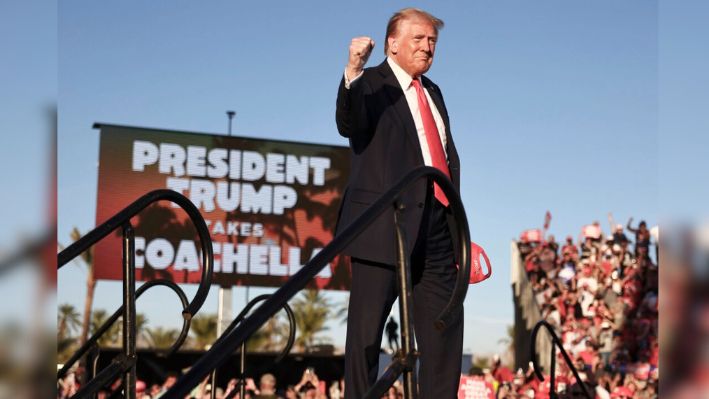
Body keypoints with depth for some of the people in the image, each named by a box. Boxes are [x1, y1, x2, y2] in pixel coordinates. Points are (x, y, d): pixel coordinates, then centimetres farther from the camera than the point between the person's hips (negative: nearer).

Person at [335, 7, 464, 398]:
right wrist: (352, 72, -39)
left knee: (446, 330, 6)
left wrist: (456, 222, 20)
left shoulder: (433, 92, 21)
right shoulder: (370, 83, -1)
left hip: (436, 228, 7)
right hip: (386, 224, -7)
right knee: (367, 329, -4)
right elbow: (349, 125, -22)